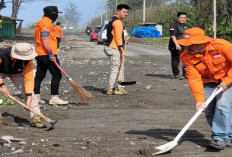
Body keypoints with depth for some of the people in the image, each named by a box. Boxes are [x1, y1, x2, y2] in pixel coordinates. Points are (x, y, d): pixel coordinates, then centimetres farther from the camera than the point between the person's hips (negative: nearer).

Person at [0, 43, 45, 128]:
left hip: (16, 73, 1)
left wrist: (29, 98, -33)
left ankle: (35, 118, -10)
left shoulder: (28, 60, -33)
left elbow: (29, 78, -28)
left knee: (28, 92, -15)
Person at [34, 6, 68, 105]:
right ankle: (54, 97, -9)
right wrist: (51, 54, -23)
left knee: (40, 75, 13)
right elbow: (45, 39, -21)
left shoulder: (40, 23, 20)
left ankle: (36, 96, 16)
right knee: (56, 75, -7)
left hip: (40, 54, 10)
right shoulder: (46, 23, -13)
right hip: (47, 55, -10)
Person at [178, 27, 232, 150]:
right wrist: (199, 99, -29)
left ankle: (220, 138, -14)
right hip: (208, 82, 4)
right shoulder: (186, 57, -17)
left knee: (222, 106, -20)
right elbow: (194, 78, -20)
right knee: (209, 110, -3)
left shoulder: (221, 45, -27)